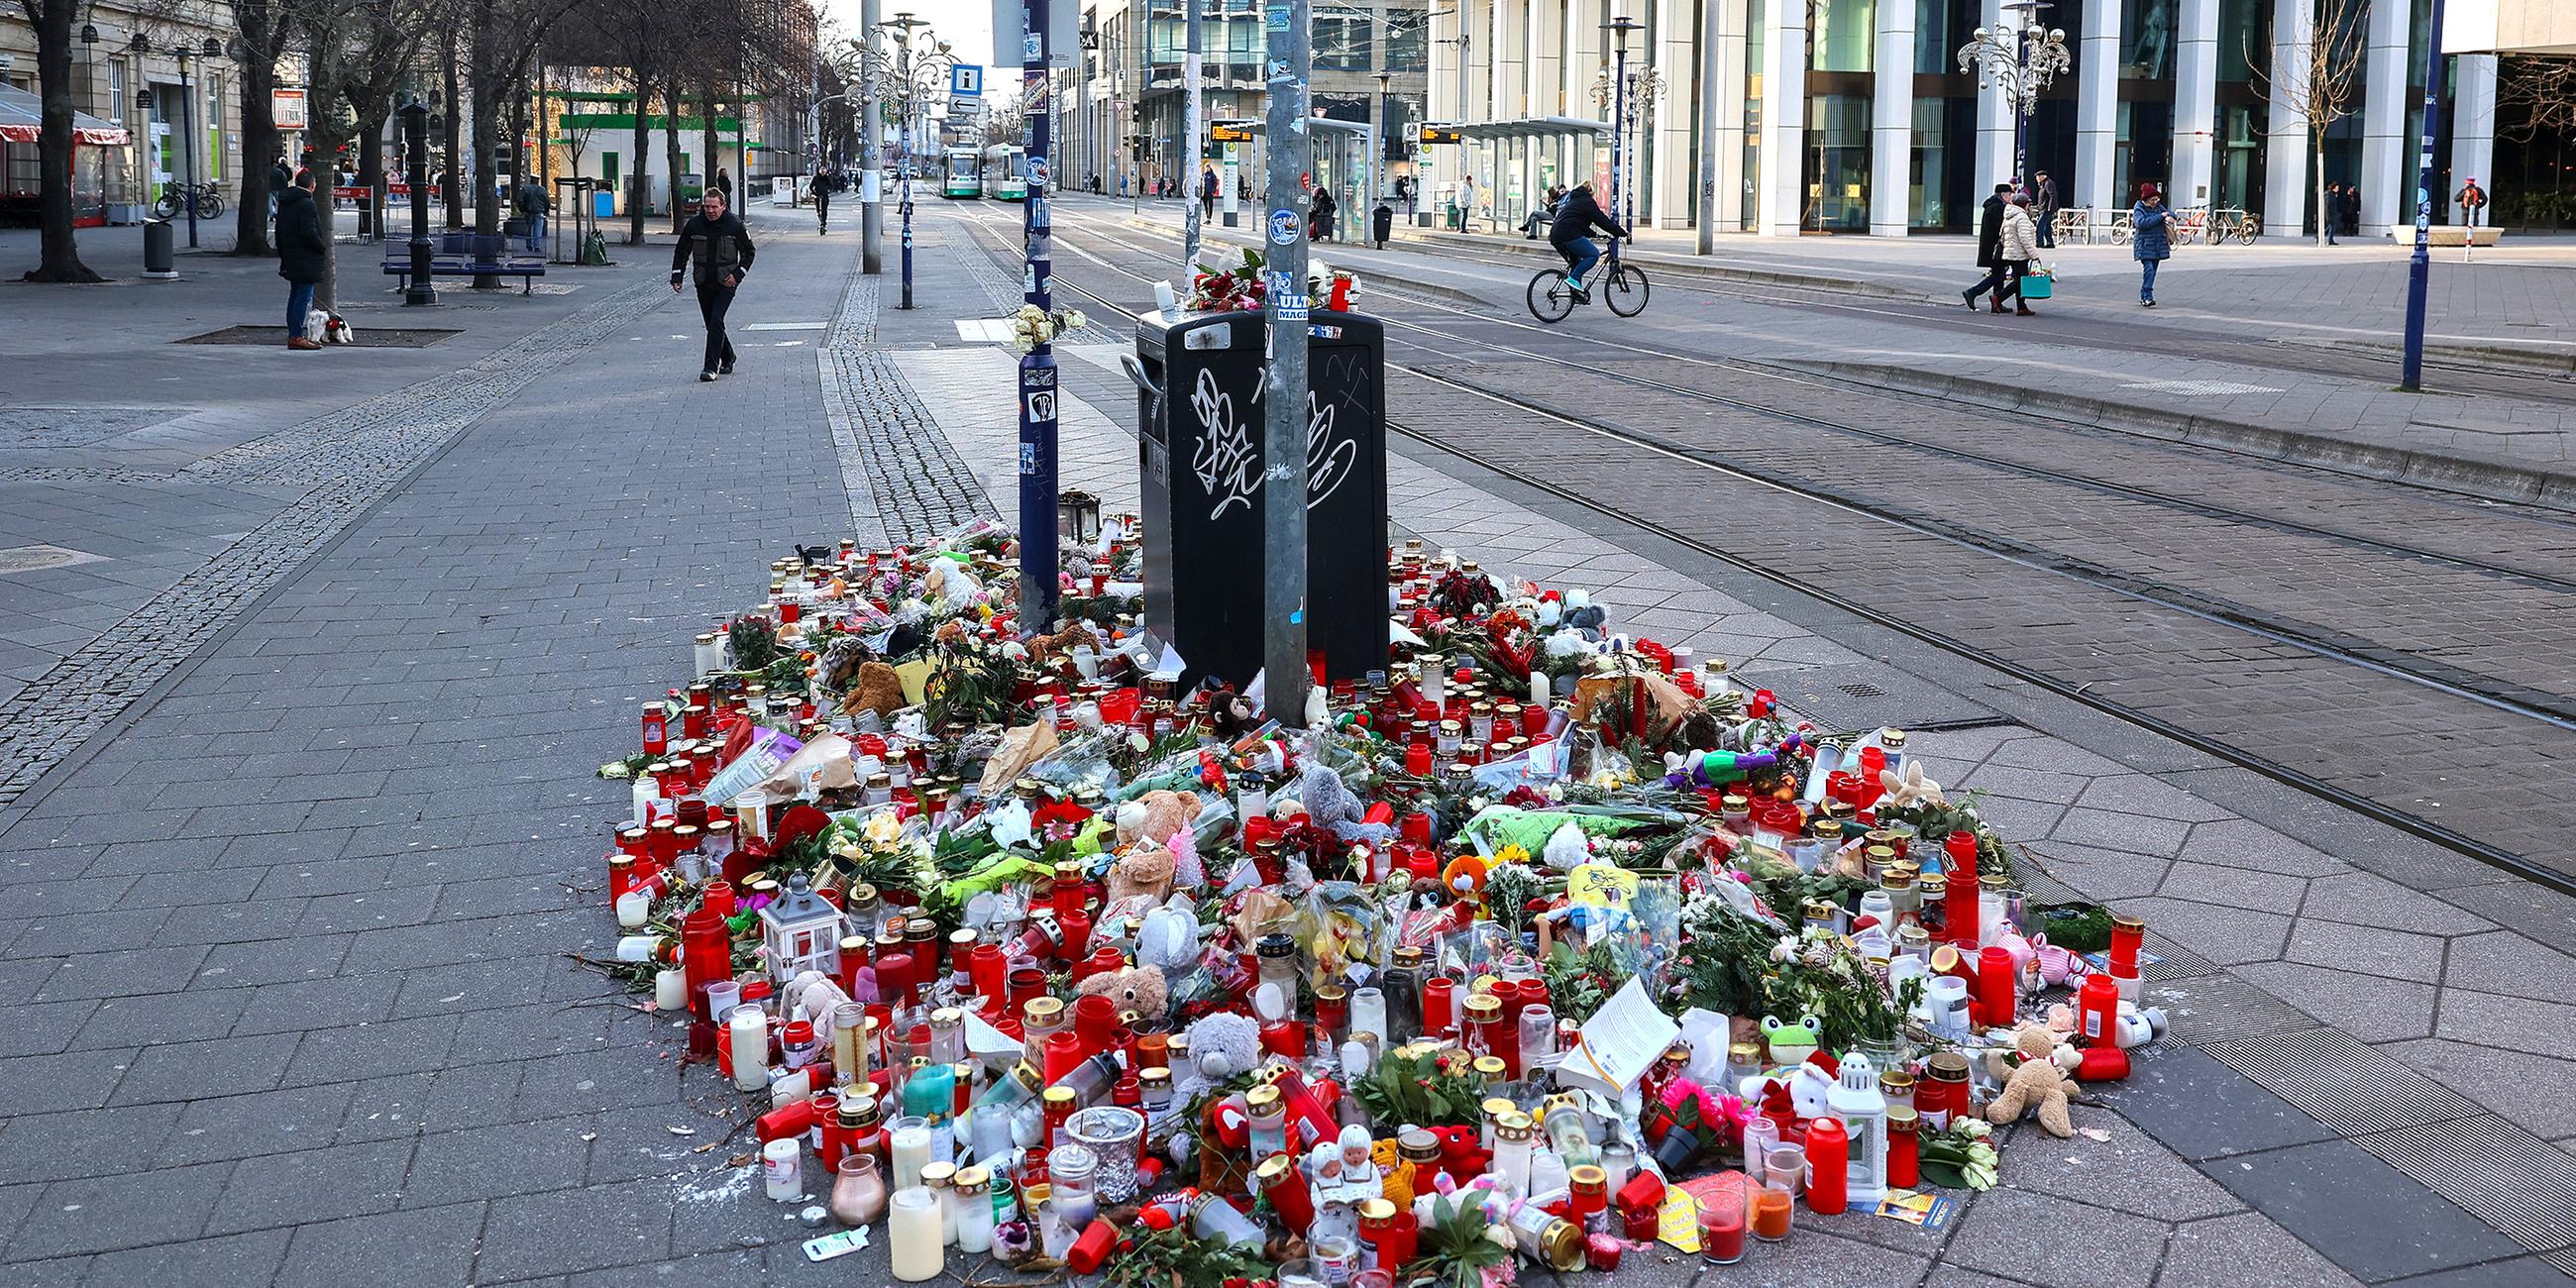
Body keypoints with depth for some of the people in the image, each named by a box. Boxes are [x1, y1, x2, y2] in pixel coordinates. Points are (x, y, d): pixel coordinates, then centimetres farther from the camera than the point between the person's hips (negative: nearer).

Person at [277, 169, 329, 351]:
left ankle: (293, 335, 20)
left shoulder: (284, 203, 14)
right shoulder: (307, 204, -16)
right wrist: (323, 248, -10)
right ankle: (296, 336, -9)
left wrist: (282, 254, 23)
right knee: (303, 297, -7)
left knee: (295, 295, 16)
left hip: (290, 258, 9)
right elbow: (309, 232, -24)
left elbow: (279, 231, 18)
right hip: (306, 260, -9)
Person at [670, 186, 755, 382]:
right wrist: (677, 276, 0)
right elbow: (681, 251, 9)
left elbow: (748, 252, 3)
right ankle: (727, 358, 32)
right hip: (703, 283, 4)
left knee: (716, 321, -16)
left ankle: (711, 367, -15)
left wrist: (737, 274, -9)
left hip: (726, 283, -4)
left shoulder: (735, 225, -8)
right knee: (711, 324, 10)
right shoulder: (694, 224, -2)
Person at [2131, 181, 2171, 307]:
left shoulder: (2158, 207, 12)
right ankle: (2147, 297, -20)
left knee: (2152, 271, 7)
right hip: (2145, 245, -7)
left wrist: (2170, 216, -4)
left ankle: (2143, 298, 14)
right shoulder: (2139, 210, -7)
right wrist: (2160, 216, -20)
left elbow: (2171, 213, 23)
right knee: (2148, 270, -19)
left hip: (2158, 245, 7)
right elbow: (2142, 222, -23)